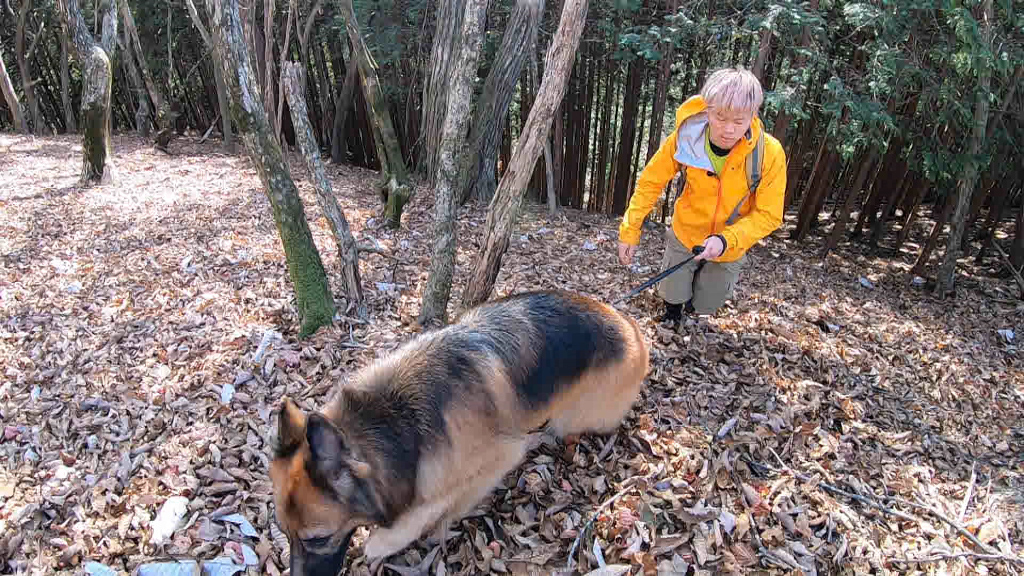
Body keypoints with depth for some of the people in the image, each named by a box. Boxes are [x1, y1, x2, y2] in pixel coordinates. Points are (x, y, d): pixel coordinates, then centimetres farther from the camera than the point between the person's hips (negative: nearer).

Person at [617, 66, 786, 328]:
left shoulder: (769, 153, -28)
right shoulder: (684, 138, -27)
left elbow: (768, 215, -22)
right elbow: (651, 182, -14)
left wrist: (725, 240, -37)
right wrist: (630, 230, -16)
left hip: (730, 245, 0)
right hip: (685, 234, 0)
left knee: (704, 306, 18)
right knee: (673, 295, 13)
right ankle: (672, 314, 51)